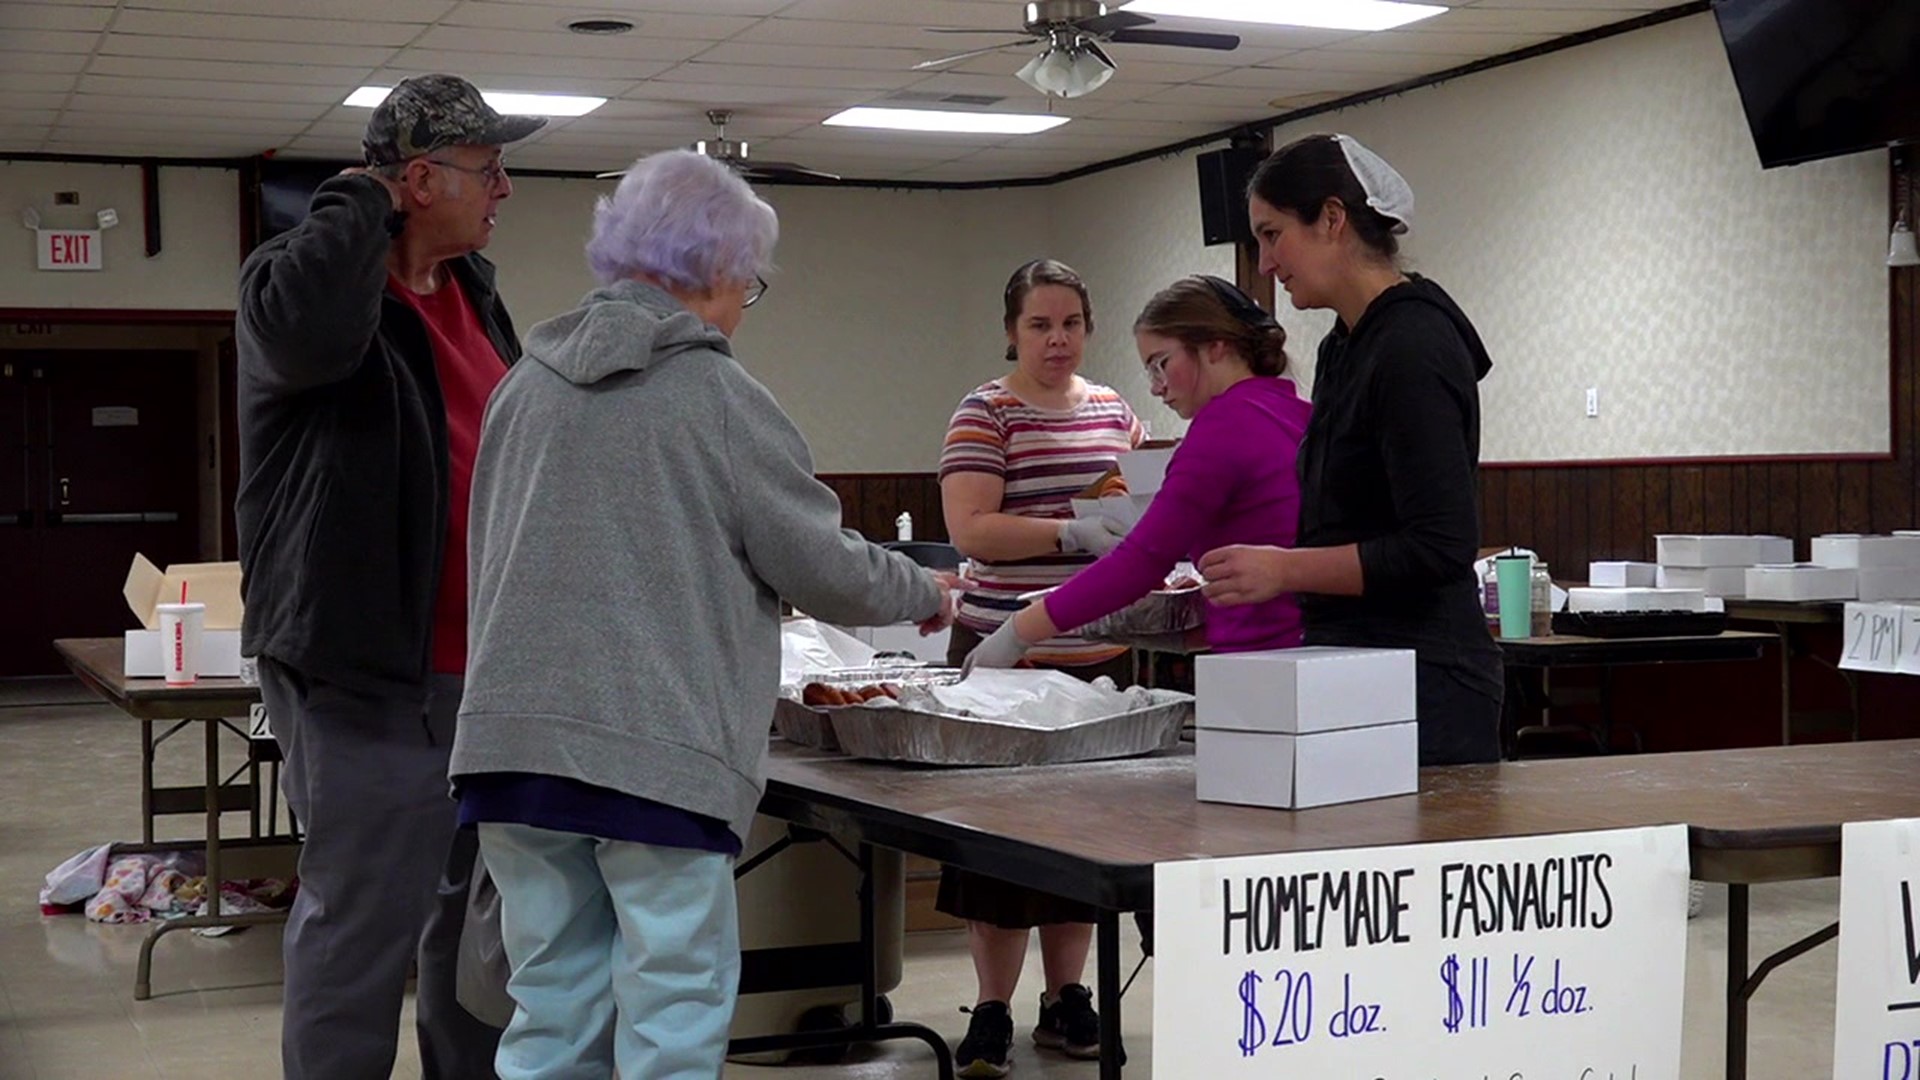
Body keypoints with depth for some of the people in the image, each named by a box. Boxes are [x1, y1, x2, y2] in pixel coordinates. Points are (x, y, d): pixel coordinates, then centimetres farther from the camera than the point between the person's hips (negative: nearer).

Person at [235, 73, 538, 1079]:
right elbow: (307, 327, -38)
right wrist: (358, 203, -20)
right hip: (369, 673, -8)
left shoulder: (473, 291, 14)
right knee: (364, 926, -4)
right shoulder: (307, 273, -11)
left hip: (484, 666, 8)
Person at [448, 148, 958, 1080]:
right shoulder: (718, 398, -5)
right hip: (660, 750, -5)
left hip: (514, 740, 5)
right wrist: (924, 594, 18)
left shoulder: (528, 384, 10)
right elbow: (822, 568, 0)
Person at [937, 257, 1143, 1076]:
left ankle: (1066, 999, 21)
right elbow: (970, 530, -16)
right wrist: (1074, 533, -25)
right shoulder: (986, 414, -6)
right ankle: (992, 1011, 8)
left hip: (1097, 654, 6)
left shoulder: (1113, 410, 13)